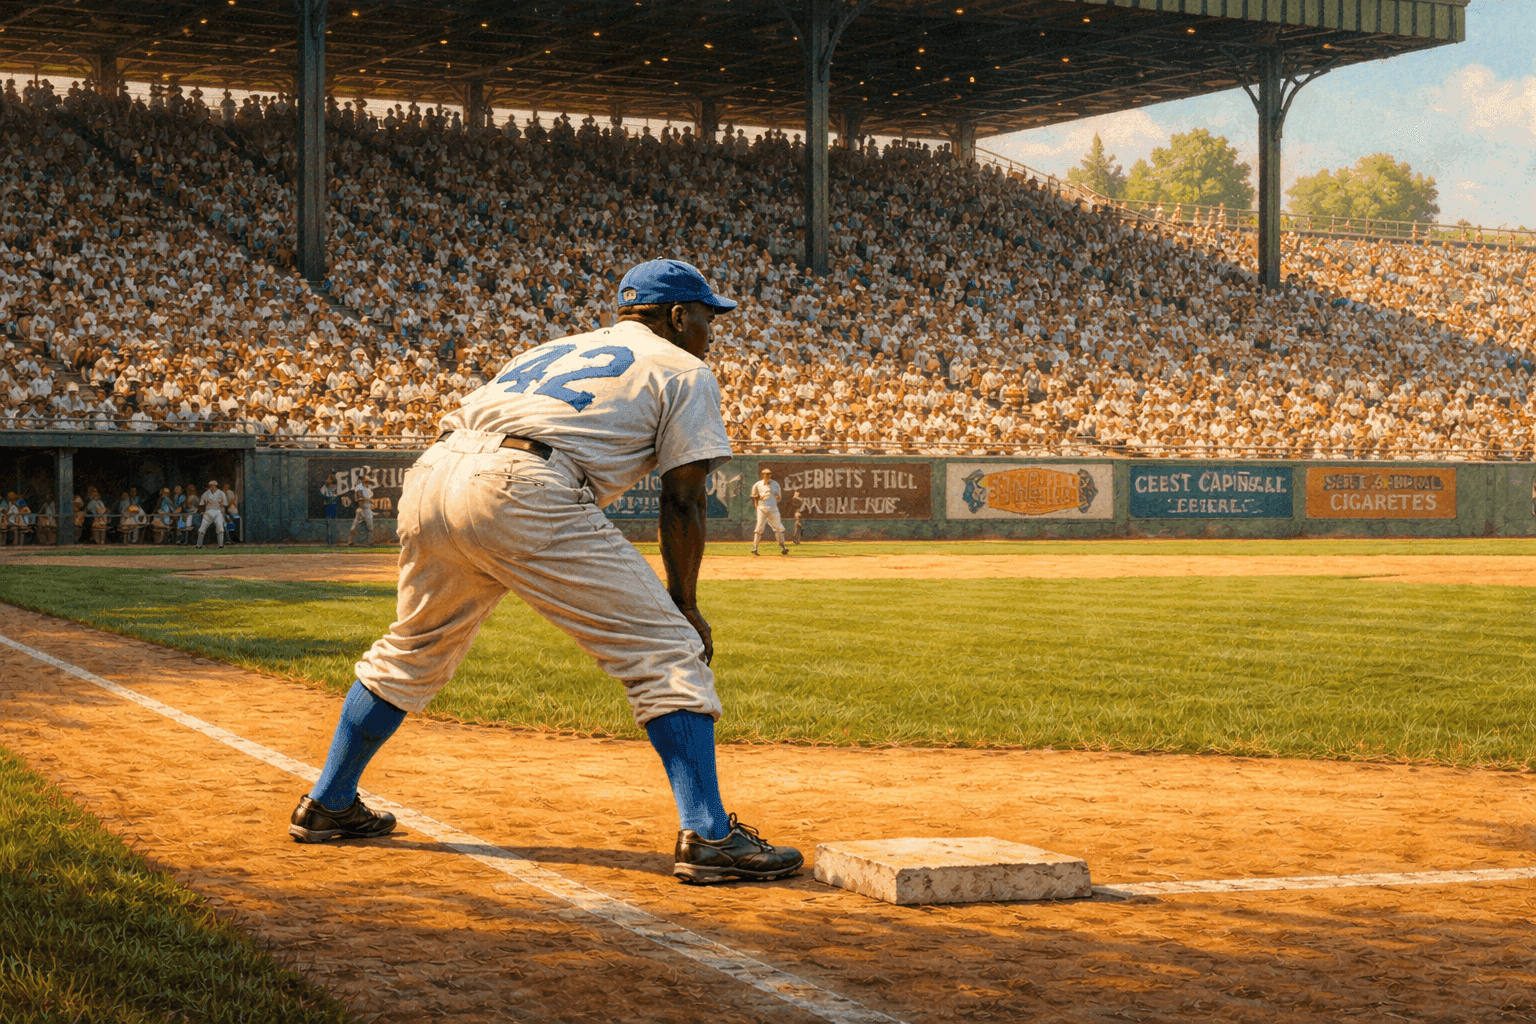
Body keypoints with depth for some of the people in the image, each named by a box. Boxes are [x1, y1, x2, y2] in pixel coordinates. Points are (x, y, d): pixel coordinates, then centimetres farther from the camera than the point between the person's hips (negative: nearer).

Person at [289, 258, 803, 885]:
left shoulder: (553, 350, 35)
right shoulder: (683, 370, 17)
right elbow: (682, 500, 7)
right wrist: (684, 603, 16)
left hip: (429, 478, 7)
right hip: (521, 493, -7)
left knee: (414, 651, 27)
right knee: (667, 650, -2)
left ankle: (327, 805, 37)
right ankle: (707, 835, -11)